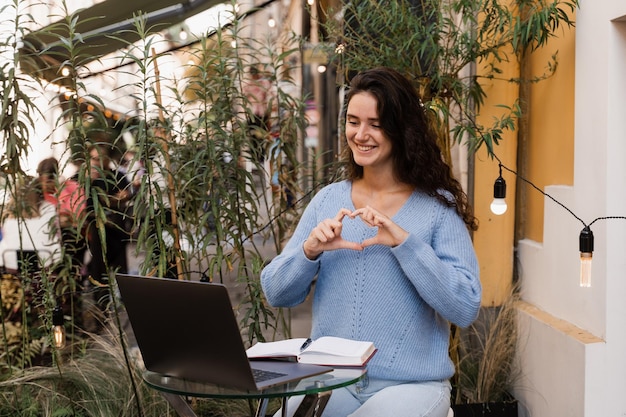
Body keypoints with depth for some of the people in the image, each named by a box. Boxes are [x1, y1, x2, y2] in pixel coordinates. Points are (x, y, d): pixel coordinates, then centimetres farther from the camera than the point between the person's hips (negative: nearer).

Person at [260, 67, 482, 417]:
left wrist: (405, 243, -21)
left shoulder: (438, 208, -4)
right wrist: (309, 251, -13)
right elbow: (277, 294, 6)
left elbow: (466, 309, -13)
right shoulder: (328, 200, 7)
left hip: (410, 384, -2)